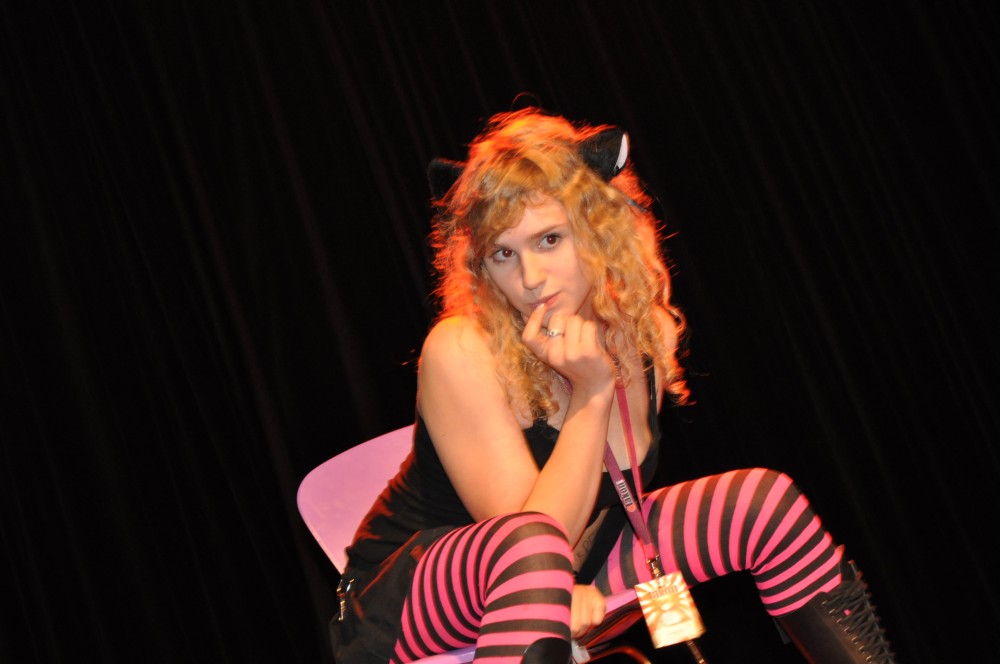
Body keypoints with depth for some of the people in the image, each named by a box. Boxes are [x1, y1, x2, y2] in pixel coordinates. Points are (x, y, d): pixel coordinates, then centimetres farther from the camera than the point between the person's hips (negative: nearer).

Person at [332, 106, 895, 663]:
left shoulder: (646, 332, -8)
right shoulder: (460, 351, -26)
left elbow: (614, 496, 4)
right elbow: (529, 539, -27)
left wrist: (571, 587, -14)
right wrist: (591, 393, -31)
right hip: (406, 600, -6)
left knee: (762, 498, -6)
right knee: (528, 549, -41)